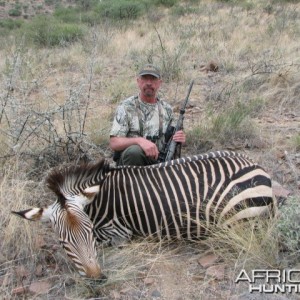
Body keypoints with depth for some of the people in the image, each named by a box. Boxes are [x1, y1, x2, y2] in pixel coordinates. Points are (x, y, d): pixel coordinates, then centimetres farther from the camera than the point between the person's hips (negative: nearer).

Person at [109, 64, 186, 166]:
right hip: (130, 157, -2)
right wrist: (139, 140, -28)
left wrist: (178, 139, -8)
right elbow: (114, 143, -11)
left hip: (158, 160, 2)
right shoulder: (126, 107, -3)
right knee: (134, 150, -35)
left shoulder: (167, 109, 9)